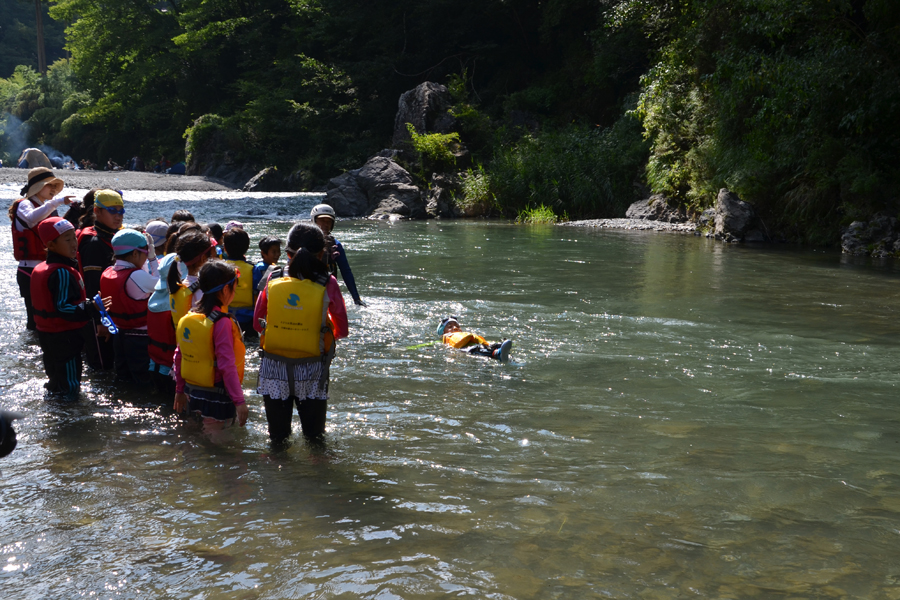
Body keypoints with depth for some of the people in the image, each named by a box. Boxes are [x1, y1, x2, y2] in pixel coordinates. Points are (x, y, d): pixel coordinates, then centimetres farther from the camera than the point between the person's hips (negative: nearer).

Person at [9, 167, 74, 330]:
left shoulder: (44, 208, 18)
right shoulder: (24, 205, -8)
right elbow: (31, 218, -34)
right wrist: (57, 202, -41)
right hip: (30, 270, -8)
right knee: (35, 317, -10)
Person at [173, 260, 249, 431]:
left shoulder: (188, 318, 1)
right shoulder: (222, 322, -20)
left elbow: (179, 356, 8)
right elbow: (227, 366, -24)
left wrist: (180, 389, 18)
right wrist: (239, 401, -21)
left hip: (193, 394, 7)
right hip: (217, 398, -7)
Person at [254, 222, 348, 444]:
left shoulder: (273, 280, -4)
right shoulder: (327, 284, -9)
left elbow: (257, 322, 6)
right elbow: (341, 330, -1)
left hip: (273, 366, 2)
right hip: (311, 371, -2)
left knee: (277, 437, 17)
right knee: (315, 436, 15)